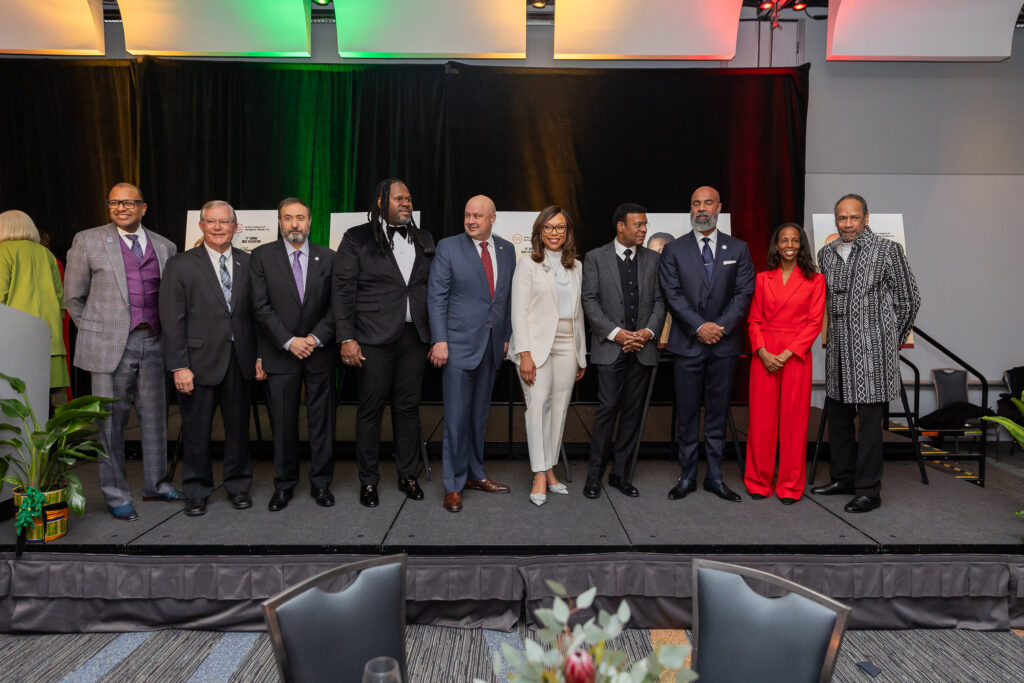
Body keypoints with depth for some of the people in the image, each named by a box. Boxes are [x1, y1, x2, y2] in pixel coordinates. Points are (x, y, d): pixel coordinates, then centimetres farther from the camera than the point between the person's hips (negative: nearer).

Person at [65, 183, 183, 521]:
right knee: (111, 420, 3)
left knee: (155, 416, 10)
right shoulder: (88, 241, 3)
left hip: (153, 342, 3)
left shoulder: (164, 246, 10)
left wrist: (167, 332, 11)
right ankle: (116, 494, 14)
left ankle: (155, 484, 25)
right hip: (111, 344, -3)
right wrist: (95, 331, 5)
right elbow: (73, 296, 7)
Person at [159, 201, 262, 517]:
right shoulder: (180, 265, 0)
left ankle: (238, 486, 27)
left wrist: (260, 356, 1)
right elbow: (172, 321, -4)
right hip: (199, 362, -2)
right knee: (196, 431, 8)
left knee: (239, 428, 10)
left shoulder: (249, 264, 6)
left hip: (240, 360, 2)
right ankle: (196, 491, 24)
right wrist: (179, 366, -10)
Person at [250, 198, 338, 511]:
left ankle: (321, 483, 18)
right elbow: (261, 306, -5)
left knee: (322, 421, 6)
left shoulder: (327, 257, 5)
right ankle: (284, 484, 19)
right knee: (283, 422, 5)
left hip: (320, 352, 1)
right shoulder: (262, 256, 1)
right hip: (281, 353, -1)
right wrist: (289, 341, -12)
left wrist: (316, 337, -9)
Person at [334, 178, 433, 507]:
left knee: (408, 407, 10)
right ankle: (368, 481, 17)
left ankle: (407, 475, 23)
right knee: (371, 409, 3)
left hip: (414, 337, 4)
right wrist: (346, 338, -10)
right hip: (373, 338, -3)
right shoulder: (357, 238, 1)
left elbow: (433, 287, 13)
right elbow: (343, 290, -3)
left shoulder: (423, 239, 13)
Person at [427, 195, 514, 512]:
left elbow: (508, 296, 13)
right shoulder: (448, 247, -3)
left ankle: (475, 474, 27)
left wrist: (506, 336, 9)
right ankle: (453, 485, 9)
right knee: (457, 416, -1)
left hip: (492, 344, 4)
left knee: (480, 414, 14)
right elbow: (436, 297, -6)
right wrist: (439, 341, -12)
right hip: (459, 343, -4)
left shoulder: (507, 250, 9)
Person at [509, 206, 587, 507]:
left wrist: (582, 355, 15)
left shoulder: (575, 268, 15)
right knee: (538, 404, -13)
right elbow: (519, 313, -5)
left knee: (559, 408, 3)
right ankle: (540, 476, -9)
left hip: (567, 347, 4)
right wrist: (525, 354, -13)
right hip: (537, 345, -4)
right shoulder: (527, 265, 1)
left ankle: (550, 471, 14)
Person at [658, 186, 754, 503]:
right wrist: (699, 327, -14)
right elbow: (673, 295, -4)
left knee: (718, 412, 8)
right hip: (687, 343, -1)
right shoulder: (674, 250, 5)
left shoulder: (738, 248, 9)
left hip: (724, 344, 1)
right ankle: (688, 476, 14)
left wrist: (721, 326, -12)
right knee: (687, 413, 4)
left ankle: (715, 476, 17)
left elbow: (744, 293, 1)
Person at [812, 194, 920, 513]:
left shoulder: (887, 250, -6)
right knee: (837, 417, 14)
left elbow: (909, 299, 0)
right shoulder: (826, 253, 10)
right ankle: (843, 478, 28)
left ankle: (868, 490, 8)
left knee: (869, 422, -2)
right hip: (838, 351, 6)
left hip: (873, 352, -6)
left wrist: (892, 340, 5)